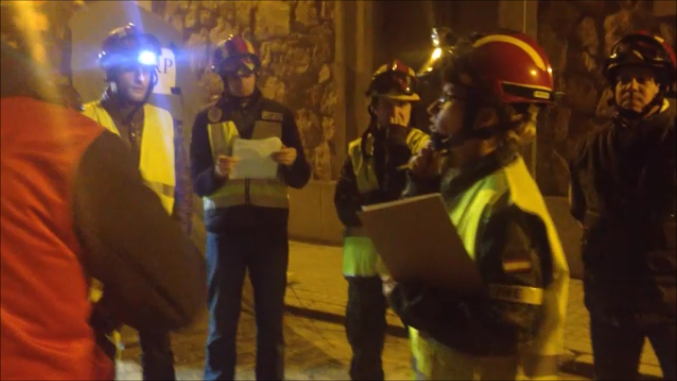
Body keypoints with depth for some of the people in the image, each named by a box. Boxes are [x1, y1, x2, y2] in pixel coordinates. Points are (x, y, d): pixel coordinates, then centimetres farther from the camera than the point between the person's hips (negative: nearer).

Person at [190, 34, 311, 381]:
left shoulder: (280, 115, 8)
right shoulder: (207, 118, 6)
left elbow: (300, 179, 5)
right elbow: (197, 183, 0)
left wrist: (293, 162, -17)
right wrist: (216, 172, -22)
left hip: (270, 227, 1)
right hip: (224, 228, -1)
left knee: (271, 317, 6)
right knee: (222, 319, 3)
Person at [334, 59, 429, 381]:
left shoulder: (426, 146, 3)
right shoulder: (358, 151, 9)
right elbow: (344, 207, 0)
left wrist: (400, 151, -14)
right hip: (367, 259, 3)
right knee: (364, 341, 12)